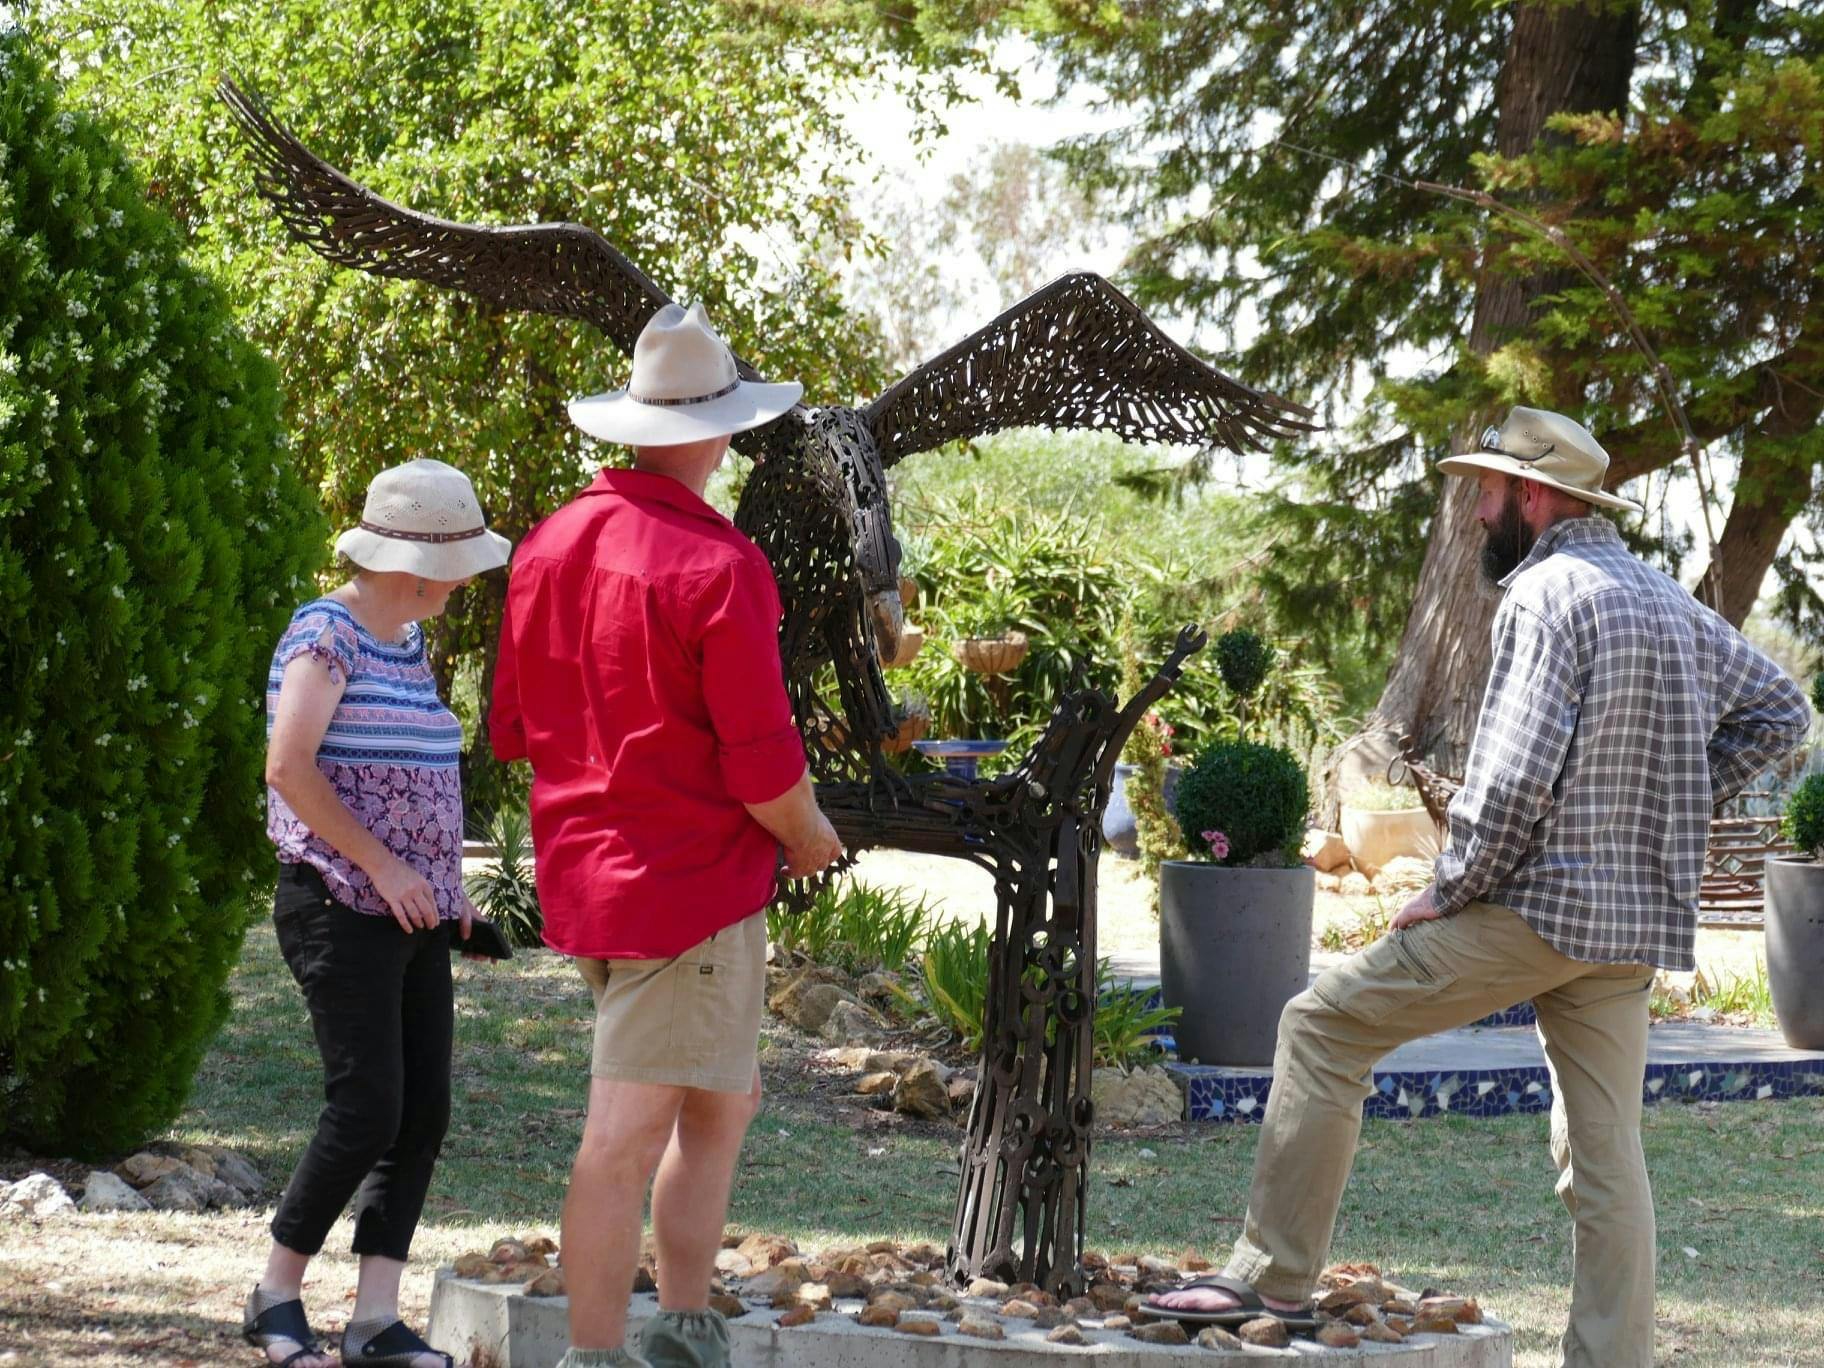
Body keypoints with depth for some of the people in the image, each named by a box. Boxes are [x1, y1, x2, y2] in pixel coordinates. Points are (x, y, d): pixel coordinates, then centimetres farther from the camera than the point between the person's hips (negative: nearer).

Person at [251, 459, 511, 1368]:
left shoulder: (407, 644, 16)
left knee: (424, 1113, 1)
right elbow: (289, 766, -20)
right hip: (341, 909, -9)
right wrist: (381, 865, -17)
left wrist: (445, 878, 12)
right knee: (367, 1110, -12)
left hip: (413, 916, 9)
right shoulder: (326, 634, -10)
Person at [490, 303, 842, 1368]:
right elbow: (763, 767, -18)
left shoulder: (552, 543, 6)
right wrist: (811, 838, 2)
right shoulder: (720, 566, -17)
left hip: (584, 869, 8)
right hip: (691, 881, -8)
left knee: (722, 1103, 20)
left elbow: (513, 729, 14)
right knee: (629, 1132, -4)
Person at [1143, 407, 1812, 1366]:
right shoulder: (1668, 599, 15)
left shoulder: (1545, 592, -11)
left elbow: (1514, 776, -20)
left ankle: (1274, 1278, 2)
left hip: (1537, 906, -8)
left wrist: (1449, 892, -9)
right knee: (1603, 1155, 8)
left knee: (1323, 1025, 1)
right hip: (1637, 921, 8)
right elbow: (1778, 711, 24)